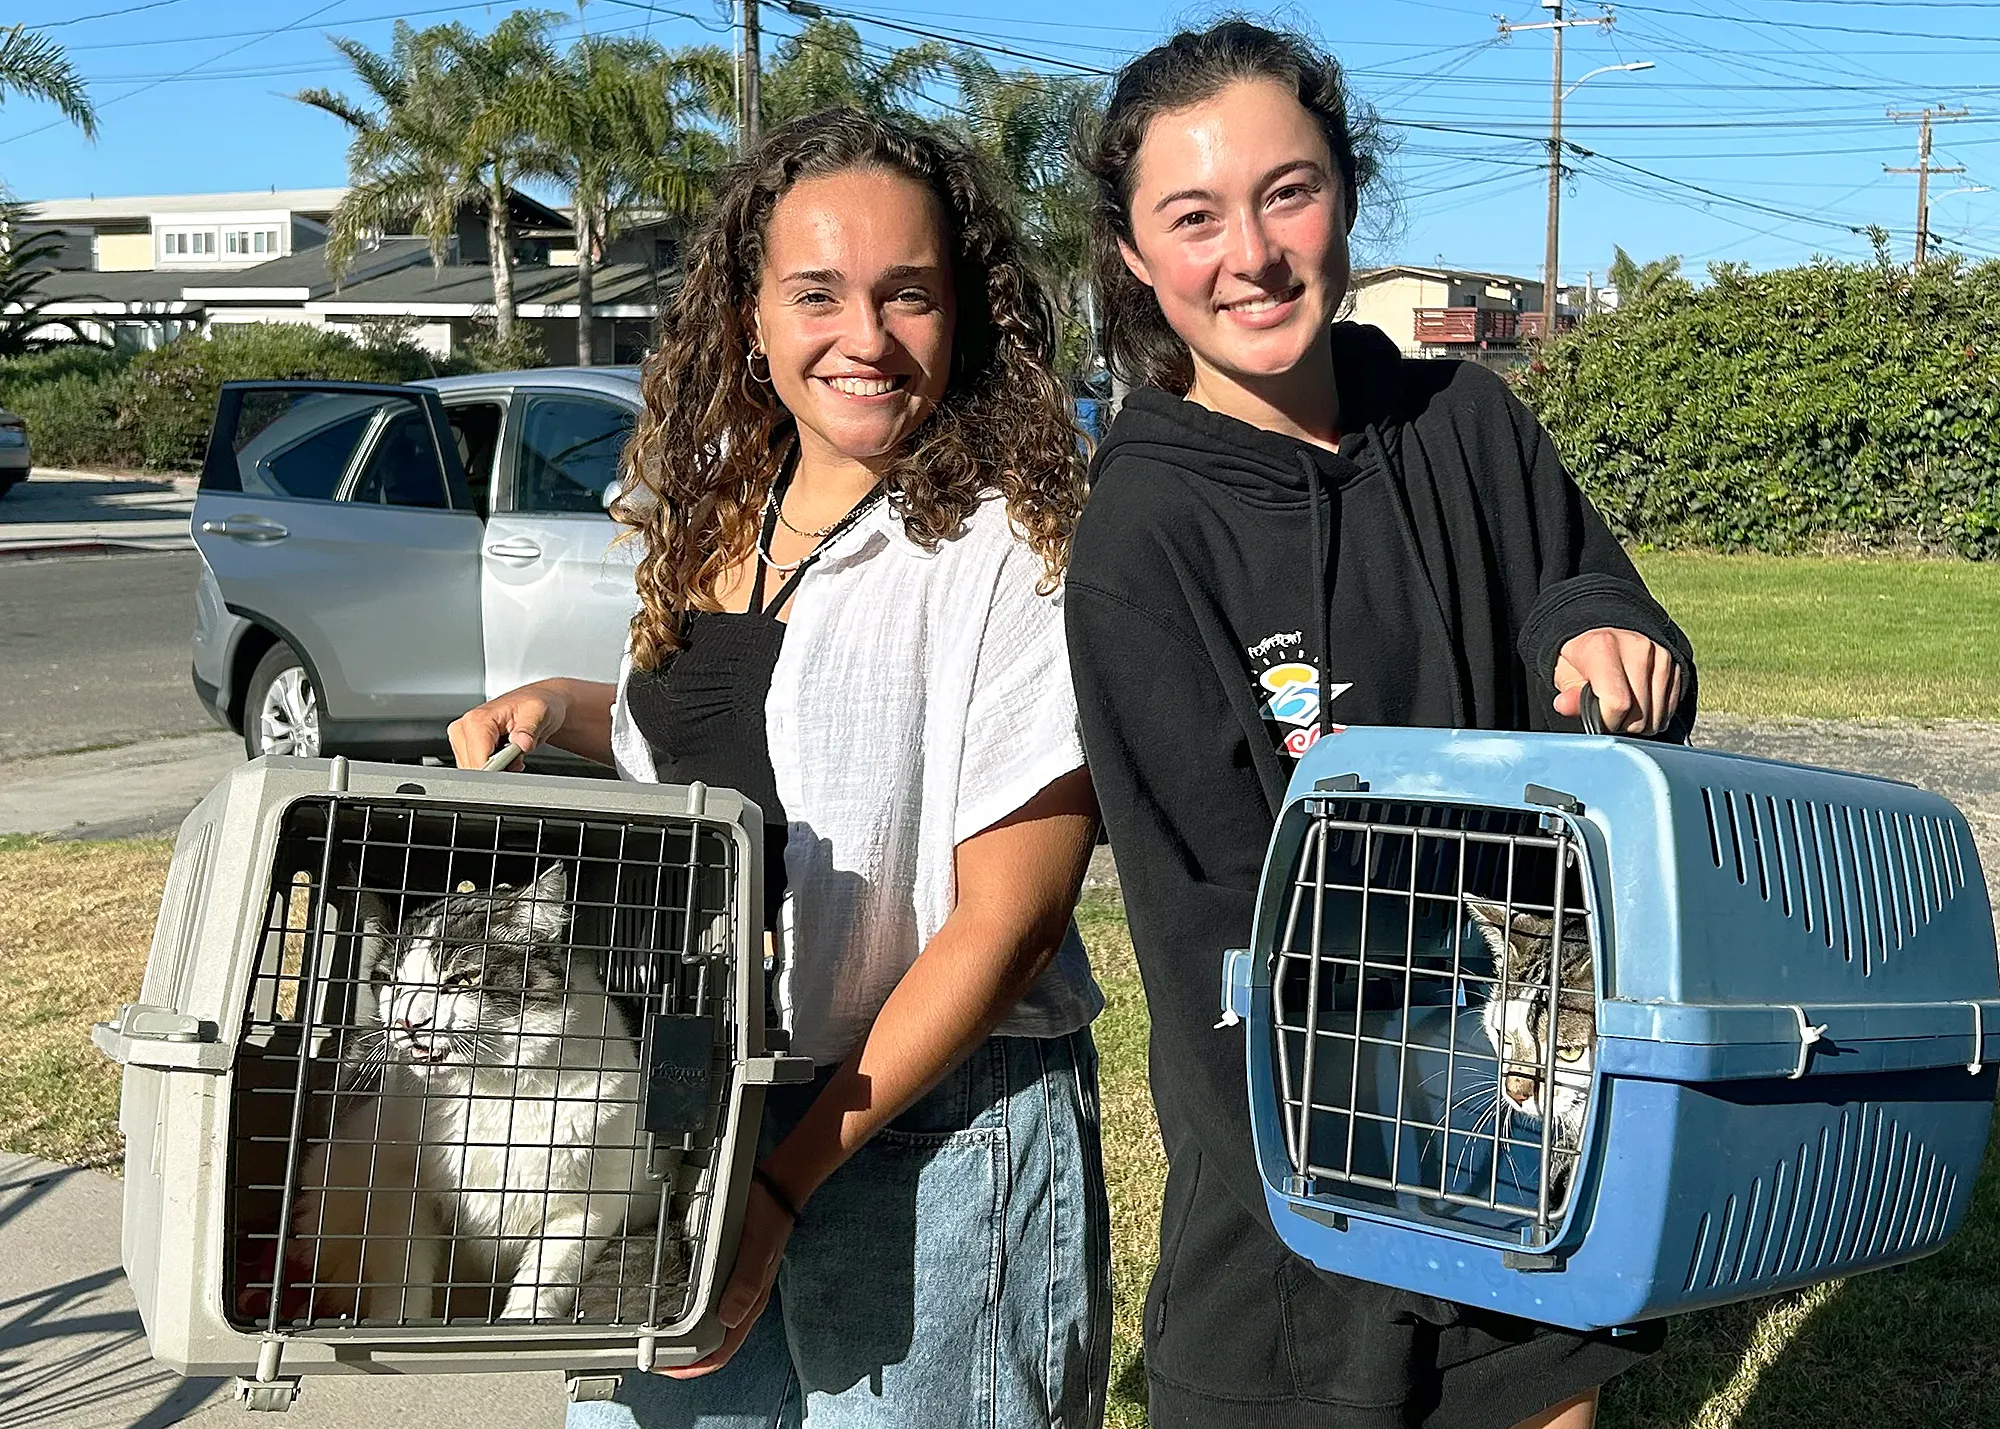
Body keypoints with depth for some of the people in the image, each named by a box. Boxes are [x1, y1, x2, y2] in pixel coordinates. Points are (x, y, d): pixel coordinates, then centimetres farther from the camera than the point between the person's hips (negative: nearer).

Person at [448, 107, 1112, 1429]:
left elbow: (1004, 923, -17)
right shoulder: (713, 518, 5)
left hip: (928, 1130, -6)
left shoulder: (1011, 555, -16)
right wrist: (563, 711, 3)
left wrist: (786, 1180, -17)